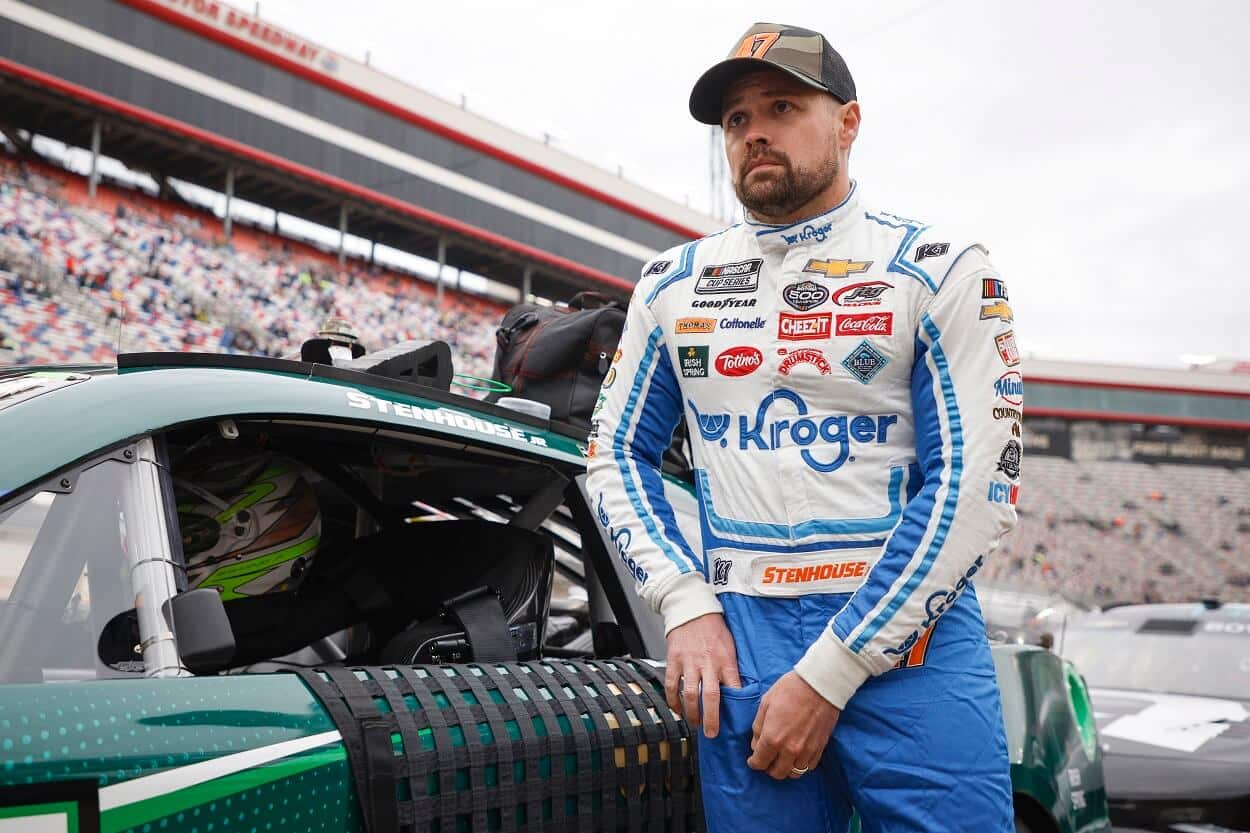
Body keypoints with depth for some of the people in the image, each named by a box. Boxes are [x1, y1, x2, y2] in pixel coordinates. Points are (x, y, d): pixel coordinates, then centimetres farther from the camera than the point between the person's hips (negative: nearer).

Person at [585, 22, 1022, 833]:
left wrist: (827, 676, -14)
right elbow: (619, 457, 14)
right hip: (740, 642, 3)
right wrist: (688, 607, -3)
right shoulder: (672, 283, 10)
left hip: (912, 641, -2)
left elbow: (976, 489, -9)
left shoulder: (941, 270, -2)